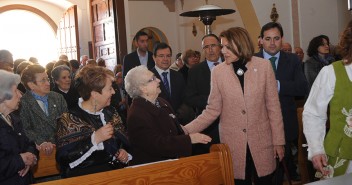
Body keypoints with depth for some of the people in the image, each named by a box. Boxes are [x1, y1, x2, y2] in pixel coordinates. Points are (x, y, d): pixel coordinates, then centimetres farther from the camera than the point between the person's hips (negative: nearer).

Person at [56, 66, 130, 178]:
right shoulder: (69, 120, -4)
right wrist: (94, 139, -18)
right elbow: (63, 159, -13)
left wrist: (124, 152, 4)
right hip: (87, 175, -5)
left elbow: (124, 140, 27)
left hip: (118, 168, 5)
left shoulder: (110, 112, 15)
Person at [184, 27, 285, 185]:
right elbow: (212, 111, 0)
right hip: (233, 142, 0)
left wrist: (278, 140, 0)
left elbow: (273, 106, 0)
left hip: (261, 141, 0)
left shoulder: (264, 66, -5)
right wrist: (186, 130, -10)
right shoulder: (218, 71, -4)